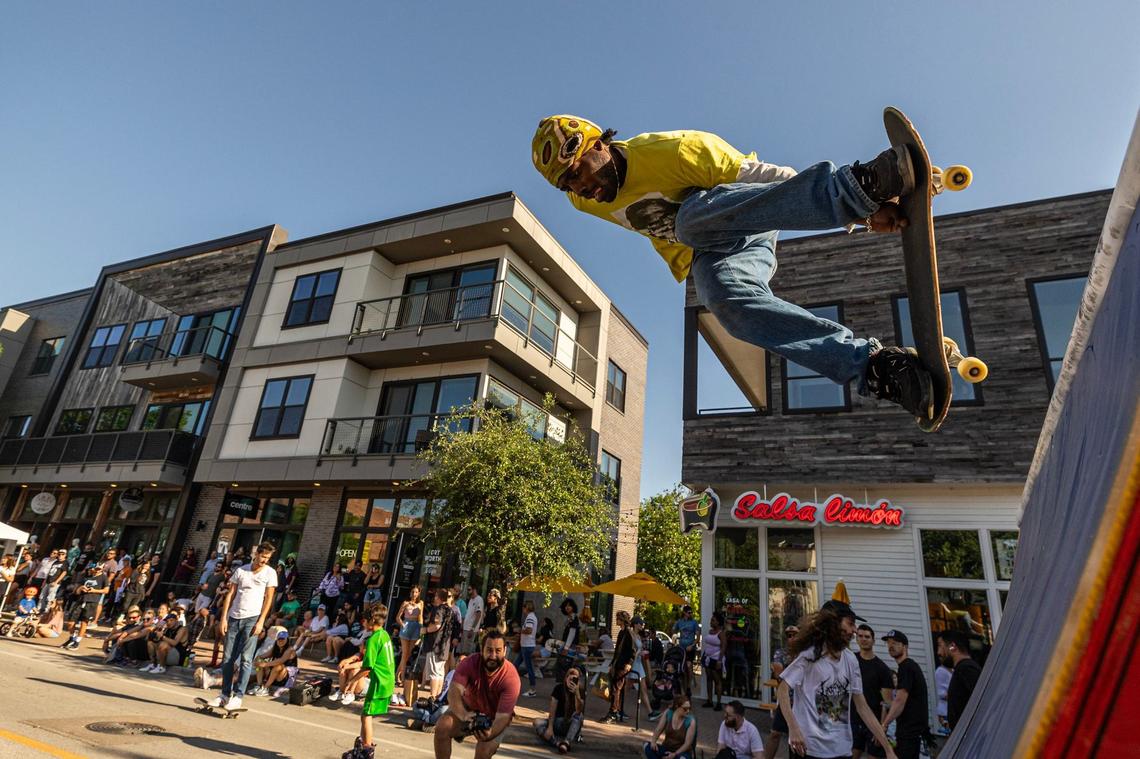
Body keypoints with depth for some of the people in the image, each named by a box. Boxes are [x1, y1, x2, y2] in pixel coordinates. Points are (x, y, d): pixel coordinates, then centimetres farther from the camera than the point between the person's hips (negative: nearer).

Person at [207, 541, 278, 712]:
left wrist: (261, 621, -11)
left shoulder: (270, 573, -2)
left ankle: (238, 696, -1)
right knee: (228, 658, 9)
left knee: (245, 659, -7)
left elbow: (268, 599, -4)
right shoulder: (241, 570, 5)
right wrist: (223, 618, 1)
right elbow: (230, 594, 7)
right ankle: (225, 694, 20)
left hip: (252, 619, -3)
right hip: (234, 618, 4)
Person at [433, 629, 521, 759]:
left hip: (493, 719, -2)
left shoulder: (511, 678, -30)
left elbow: (503, 717, -32)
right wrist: (463, 714, -53)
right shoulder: (470, 662, -24)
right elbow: (454, 692, -35)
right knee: (442, 726, -22)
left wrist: (490, 732, -53)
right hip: (467, 708, 2)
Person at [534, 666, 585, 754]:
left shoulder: (580, 692, -8)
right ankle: (559, 743, -44)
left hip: (571, 724, -1)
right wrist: (550, 727, -24)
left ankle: (566, 743, -48)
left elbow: (578, 711, -23)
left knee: (578, 715, -32)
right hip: (557, 721, 1)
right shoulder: (559, 688, -5)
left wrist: (577, 693, -37)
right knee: (537, 722, -25)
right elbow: (552, 709, -11)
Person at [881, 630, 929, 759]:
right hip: (911, 728, 10)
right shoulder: (911, 665, 17)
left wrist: (884, 725, -22)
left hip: (909, 730, -10)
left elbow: (900, 701, -21)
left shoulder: (906, 667, -15)